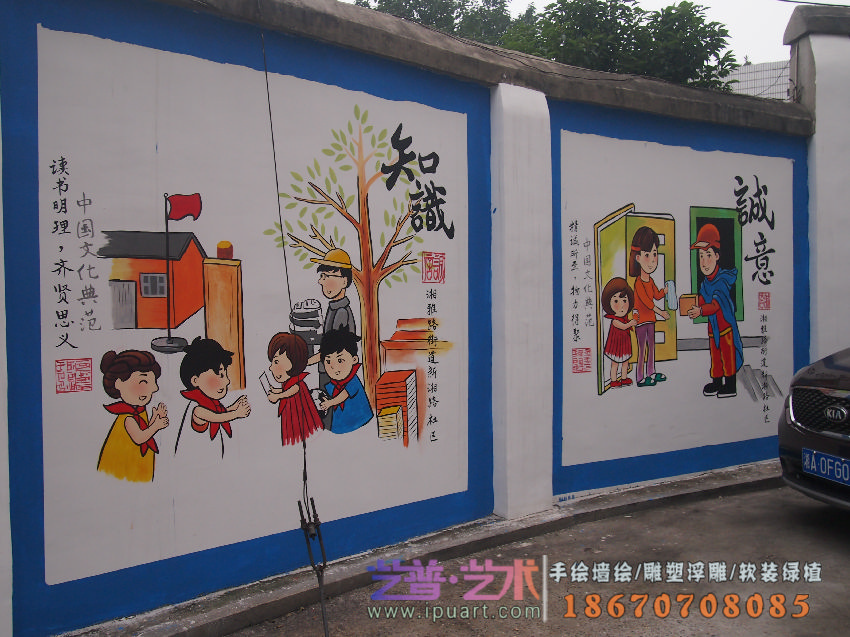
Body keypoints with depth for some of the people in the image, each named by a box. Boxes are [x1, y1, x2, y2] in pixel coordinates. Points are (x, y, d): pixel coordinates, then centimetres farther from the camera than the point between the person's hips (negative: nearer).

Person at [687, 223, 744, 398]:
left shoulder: (722, 280, -19)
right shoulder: (705, 283, 5)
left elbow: (716, 304, -29)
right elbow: (702, 301, 6)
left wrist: (700, 311, -40)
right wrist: (694, 309, -11)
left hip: (726, 324, -7)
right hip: (713, 325, 7)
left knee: (728, 354, 0)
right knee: (714, 355, 14)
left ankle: (730, 385, 9)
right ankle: (716, 383, 25)